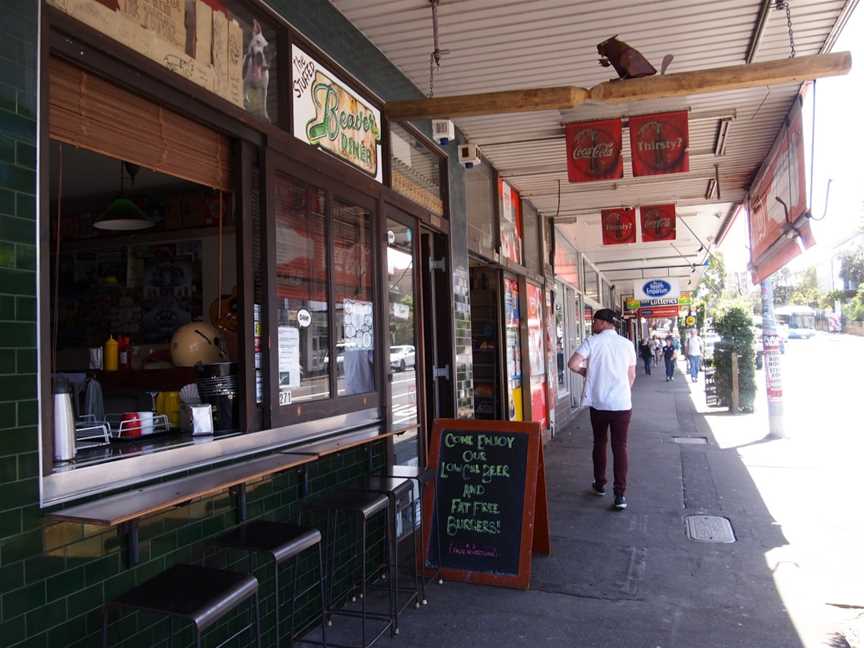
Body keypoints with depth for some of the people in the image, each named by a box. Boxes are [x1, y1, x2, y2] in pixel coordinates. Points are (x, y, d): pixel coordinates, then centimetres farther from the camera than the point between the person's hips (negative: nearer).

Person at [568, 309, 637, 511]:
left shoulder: (592, 341, -5)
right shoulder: (627, 344, 4)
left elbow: (573, 364, -15)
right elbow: (632, 376, 9)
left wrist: (585, 371, 6)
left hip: (598, 403, -1)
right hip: (622, 404, 1)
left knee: (600, 443, 17)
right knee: (620, 447, 3)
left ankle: (600, 485, 29)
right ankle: (620, 494, -2)